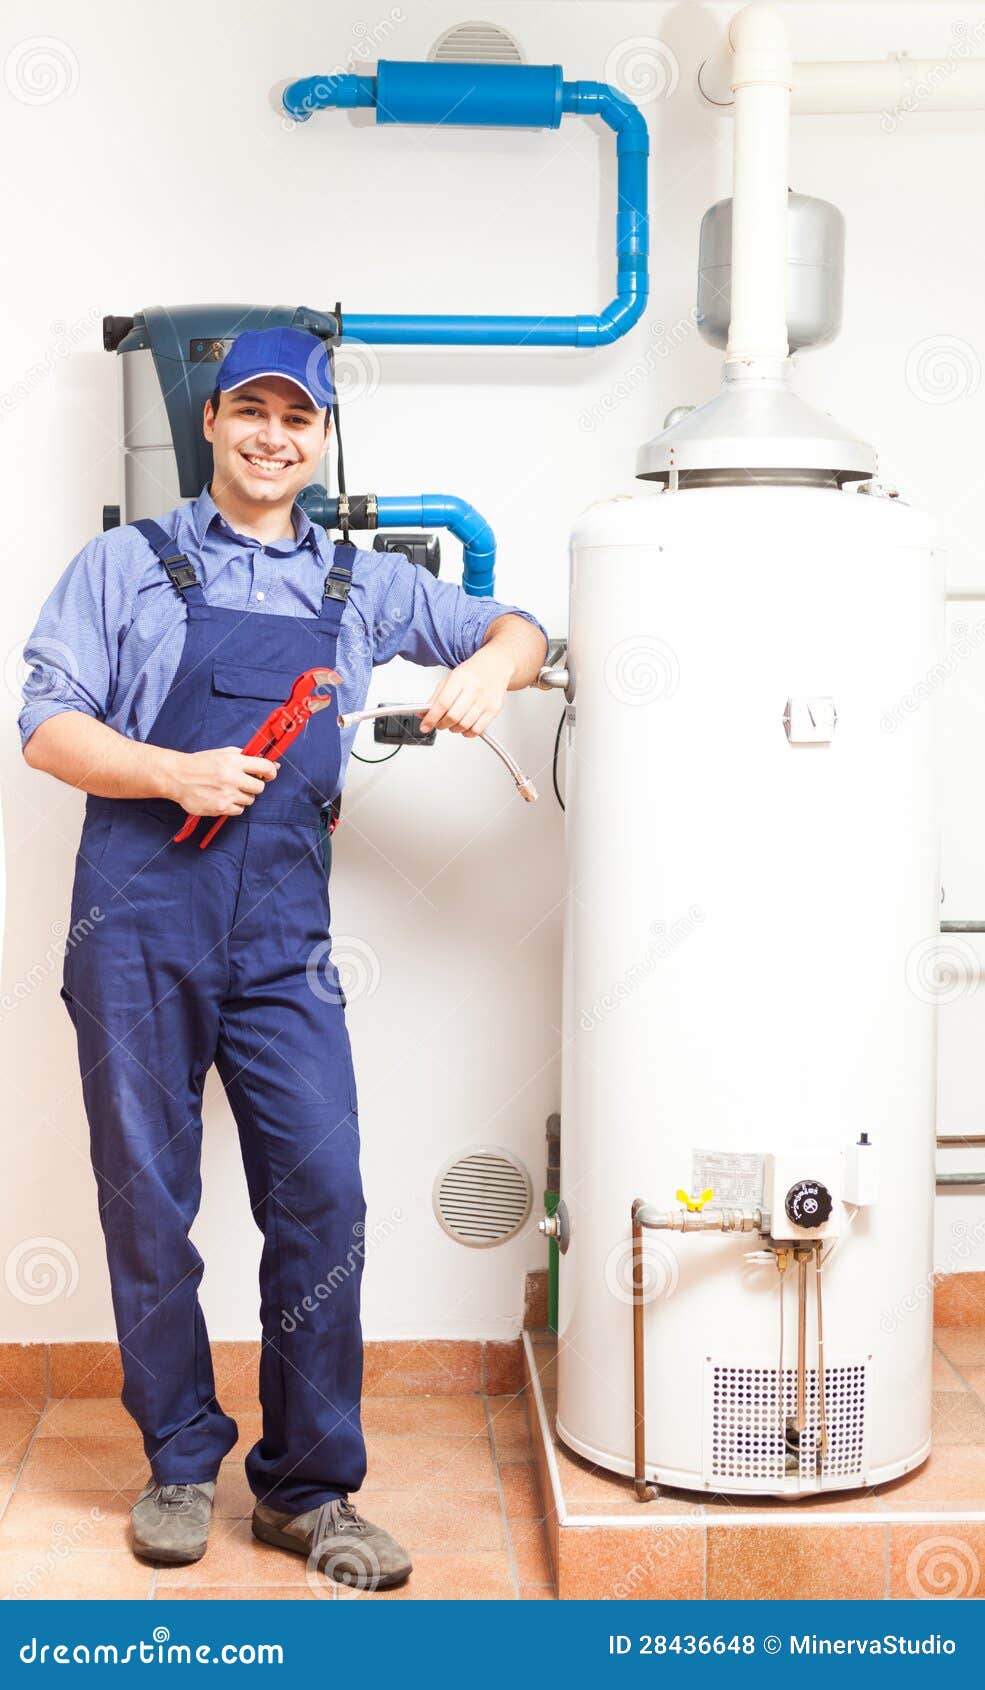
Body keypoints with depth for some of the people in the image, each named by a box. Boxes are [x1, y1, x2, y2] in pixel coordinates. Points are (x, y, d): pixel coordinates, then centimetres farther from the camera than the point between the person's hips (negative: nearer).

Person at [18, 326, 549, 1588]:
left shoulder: (361, 585, 16)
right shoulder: (125, 566, 9)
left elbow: (516, 628, 24)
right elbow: (48, 726, 2)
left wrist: (489, 666, 1)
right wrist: (175, 773, -13)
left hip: (283, 937, 2)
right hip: (139, 925, -2)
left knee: (323, 1200, -3)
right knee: (148, 1201, 5)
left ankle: (306, 1488, 12)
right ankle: (181, 1461, 23)